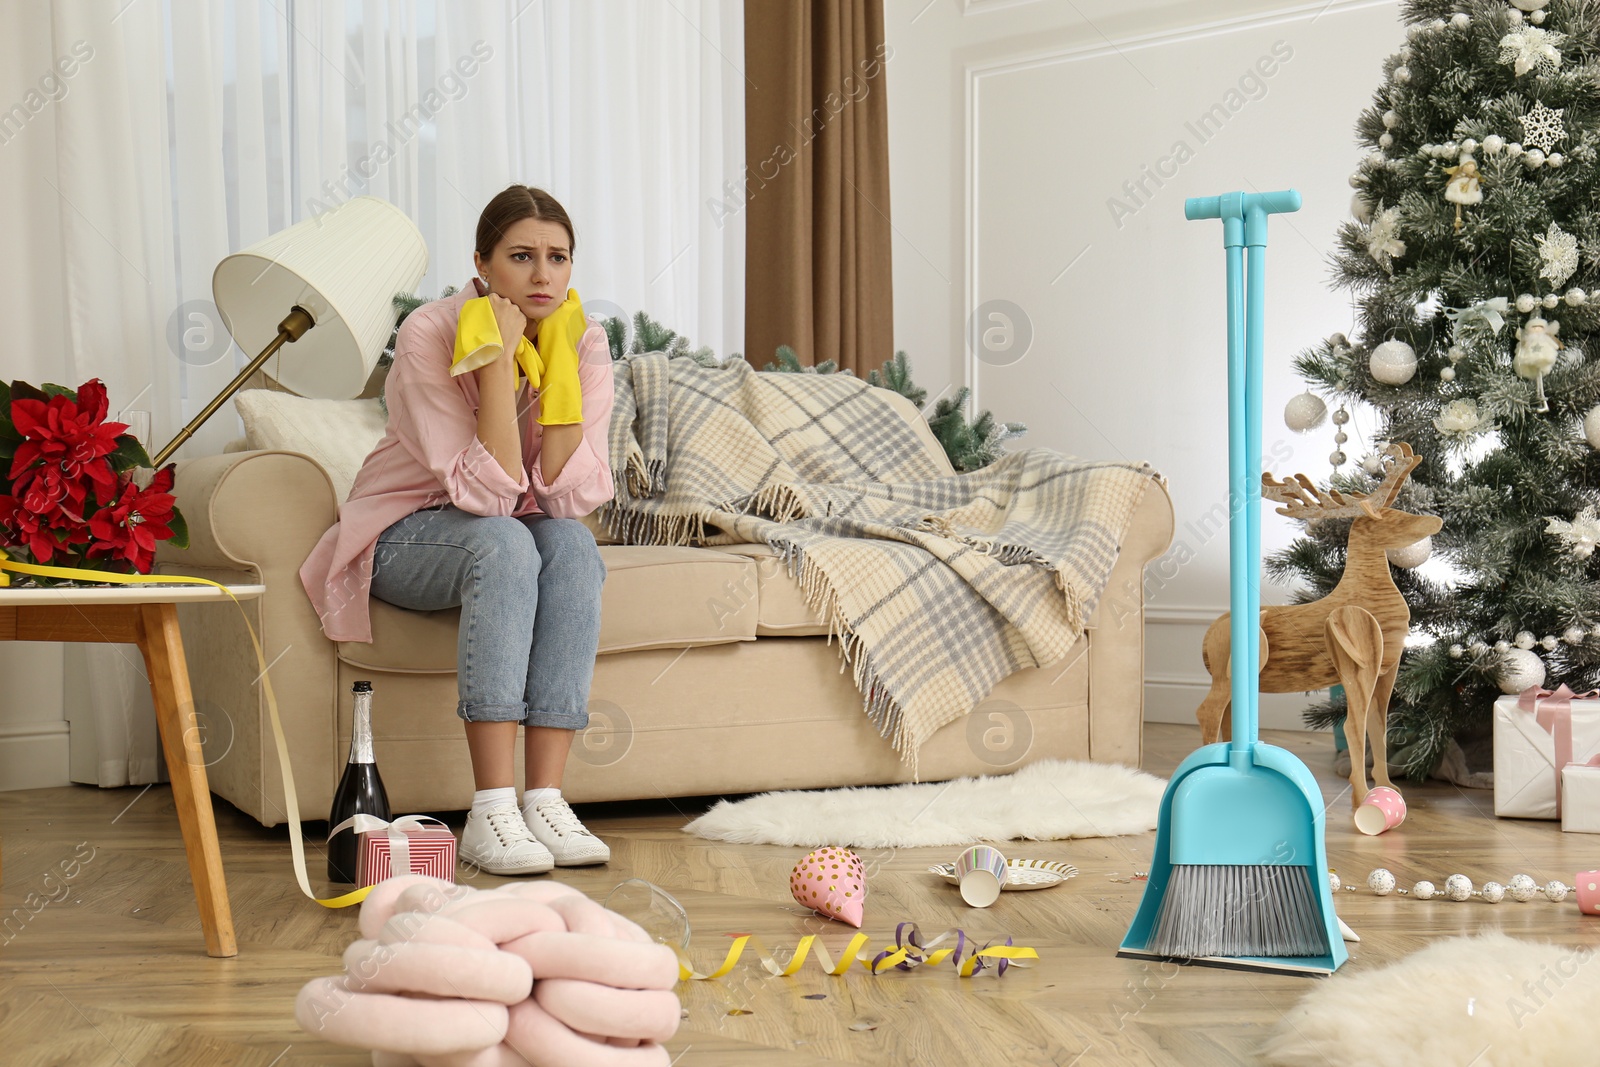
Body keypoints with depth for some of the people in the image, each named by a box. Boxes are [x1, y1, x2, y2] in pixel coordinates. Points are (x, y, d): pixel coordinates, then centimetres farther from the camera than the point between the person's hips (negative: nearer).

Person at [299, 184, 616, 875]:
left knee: (573, 545, -29)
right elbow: (486, 494, -29)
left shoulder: (584, 343, -10)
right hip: (408, 534, -4)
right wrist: (498, 357, -33)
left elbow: (572, 496, -20)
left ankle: (545, 800, -31)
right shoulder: (430, 335, -22)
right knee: (504, 542, -35)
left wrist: (557, 365, -24)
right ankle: (490, 812, -38)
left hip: (509, 537, 4)